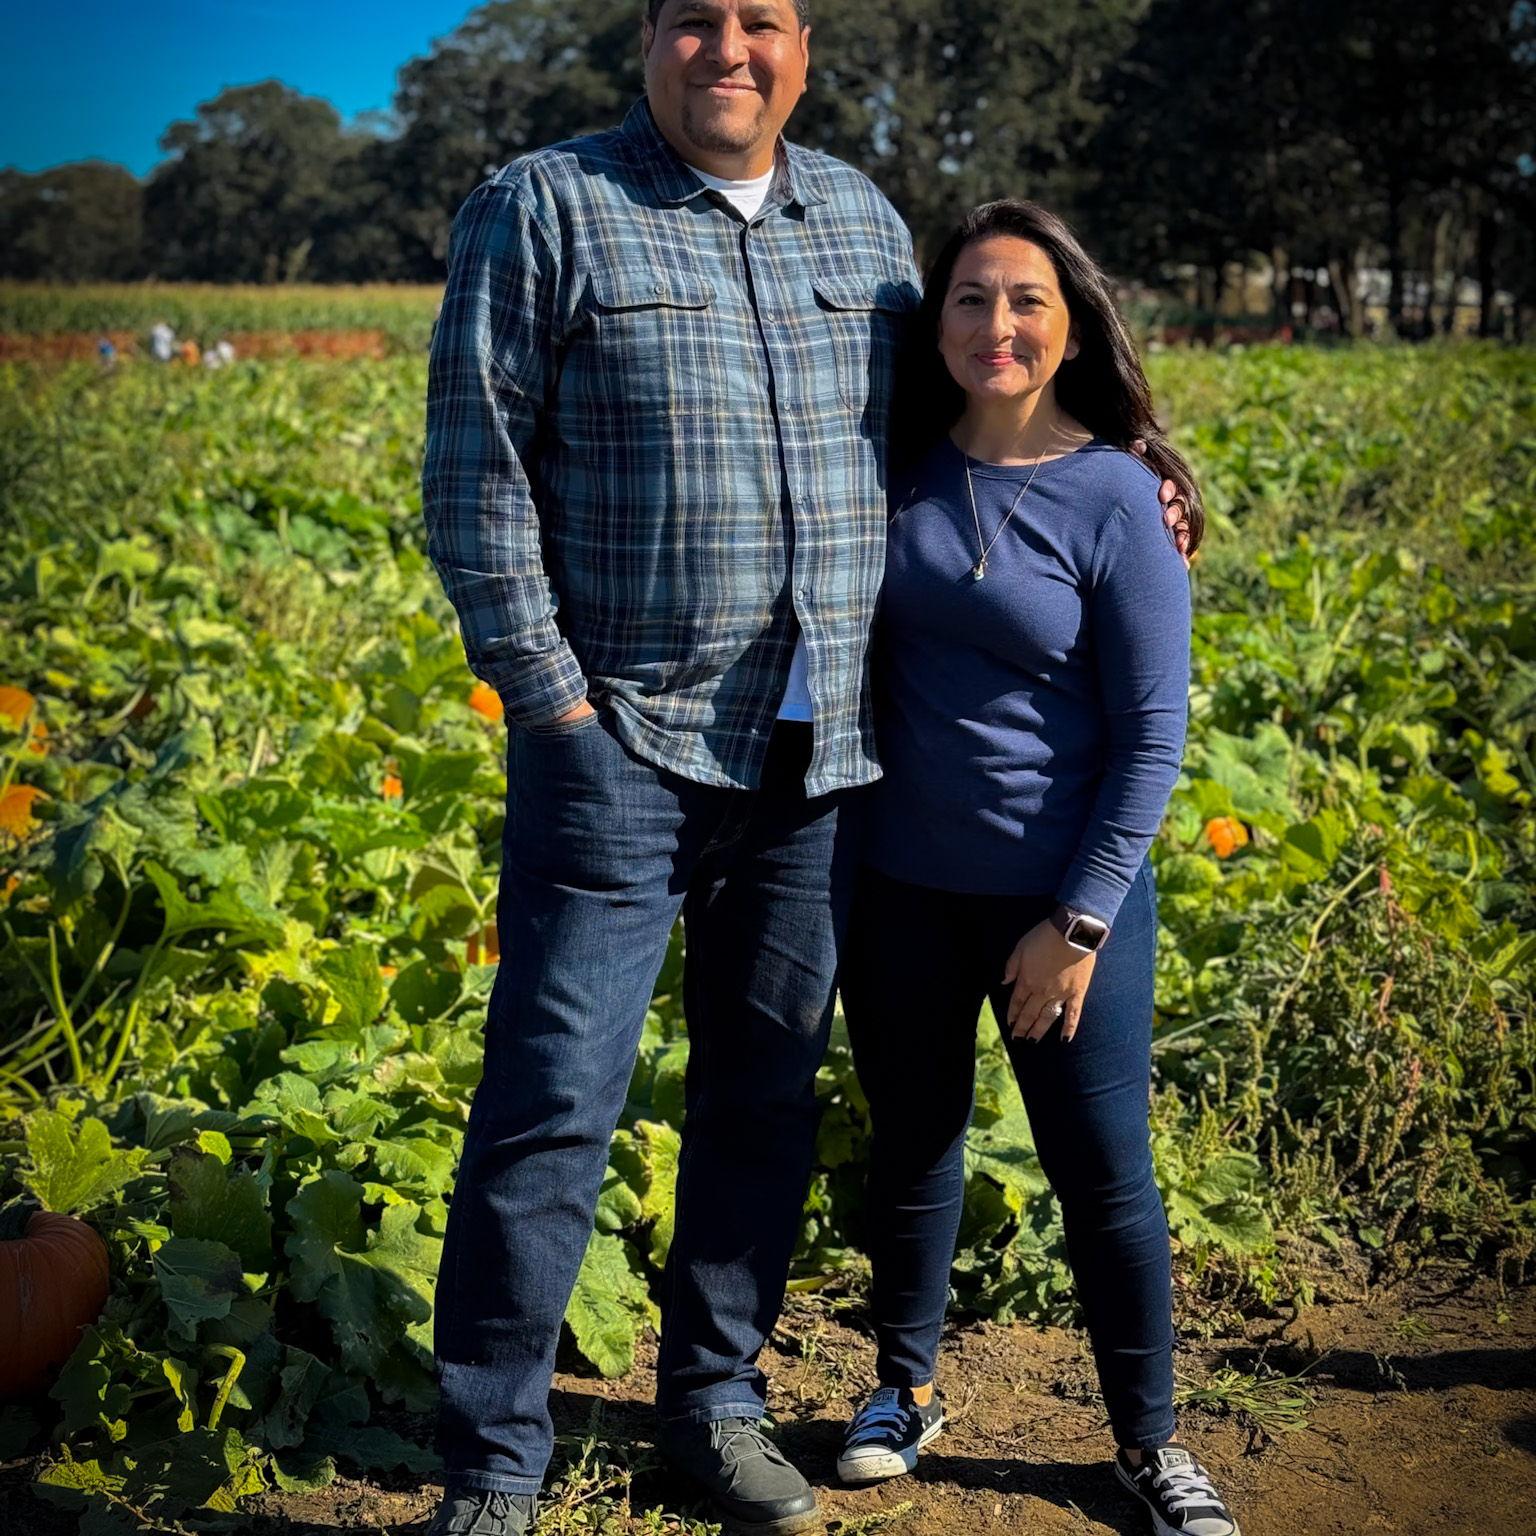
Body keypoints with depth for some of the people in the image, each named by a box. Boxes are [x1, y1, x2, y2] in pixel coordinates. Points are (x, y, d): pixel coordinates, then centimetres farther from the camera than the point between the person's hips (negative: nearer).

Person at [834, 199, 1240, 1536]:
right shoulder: (903, 468, -1)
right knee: (912, 1141, 17)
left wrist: (1079, 920, -13)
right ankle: (907, 1389, 37)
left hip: (1065, 894, -3)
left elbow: (1151, 734, -9)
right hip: (901, 886, 4)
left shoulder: (1115, 499, -11)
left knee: (1103, 1175, 6)